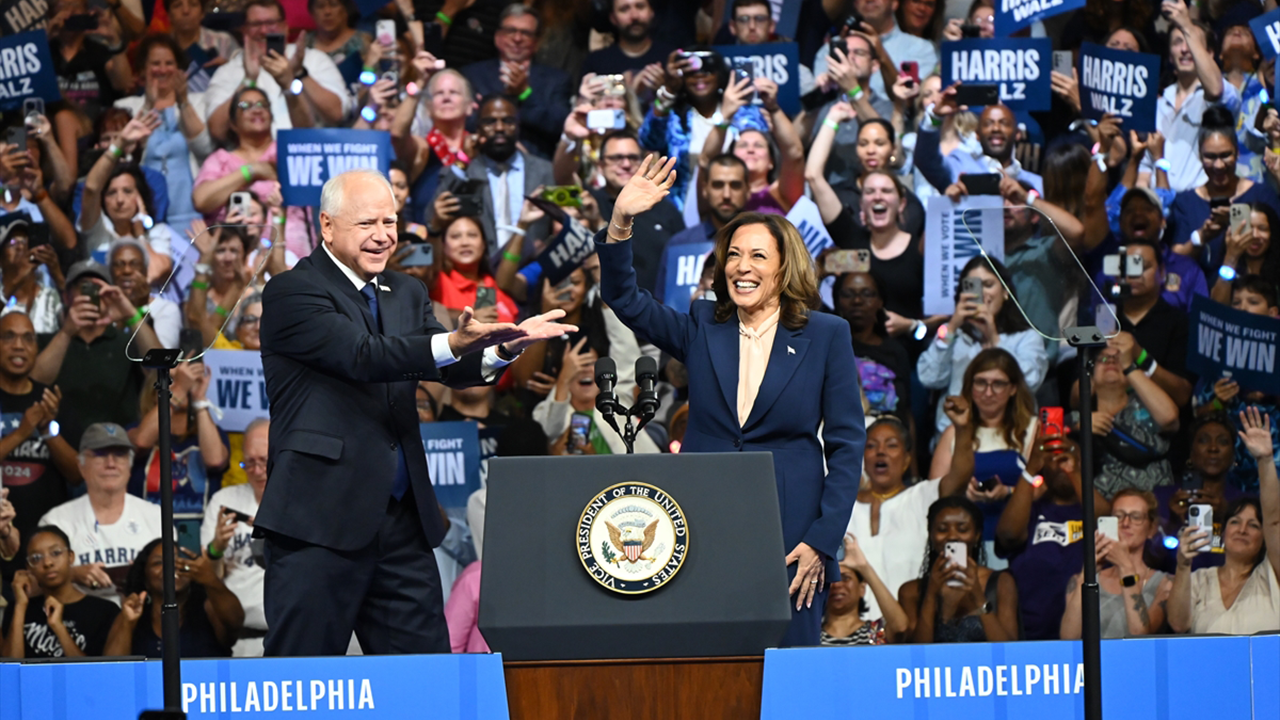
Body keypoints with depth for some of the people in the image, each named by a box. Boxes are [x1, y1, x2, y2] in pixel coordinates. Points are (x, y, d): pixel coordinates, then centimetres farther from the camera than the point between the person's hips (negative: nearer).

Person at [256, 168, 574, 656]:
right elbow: (362, 356, -20)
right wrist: (453, 344, -34)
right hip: (321, 518, -7)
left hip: (402, 521, 7)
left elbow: (452, 369, 4)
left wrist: (503, 348, -19)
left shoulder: (406, 294, 18)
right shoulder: (291, 294, -5)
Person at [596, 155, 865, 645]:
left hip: (788, 539, -2)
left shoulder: (826, 337, 5)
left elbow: (847, 443, 3)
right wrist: (621, 223, -15)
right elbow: (623, 298, 2)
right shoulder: (701, 329, 12)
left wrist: (822, 539, -5)